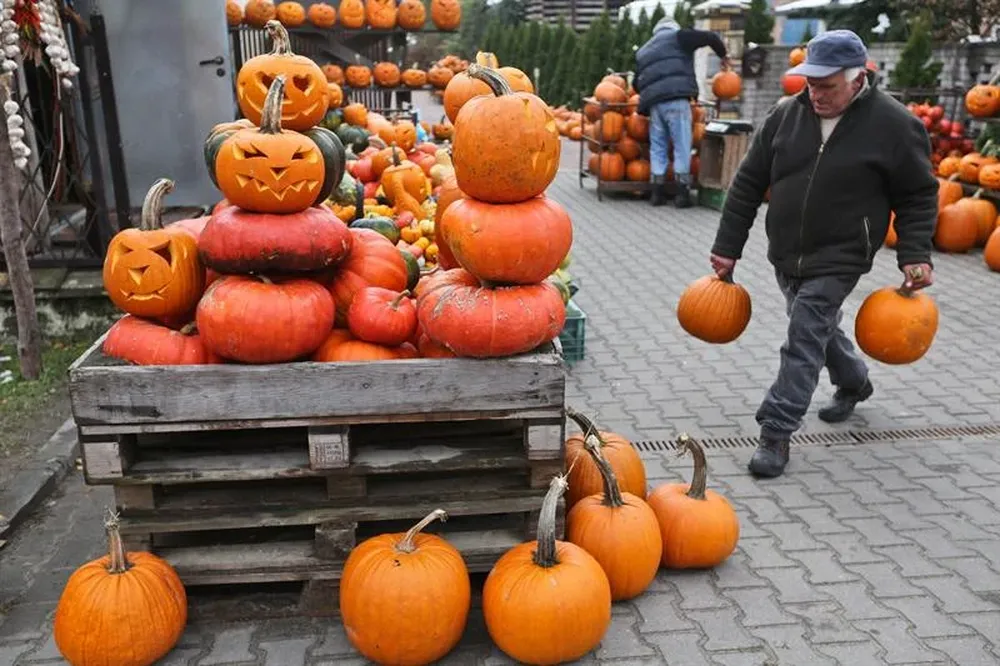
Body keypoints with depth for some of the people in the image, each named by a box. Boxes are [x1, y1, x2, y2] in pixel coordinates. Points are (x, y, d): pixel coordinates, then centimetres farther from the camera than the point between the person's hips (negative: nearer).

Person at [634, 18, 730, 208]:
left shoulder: (643, 51, 28)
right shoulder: (678, 36, 13)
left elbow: (636, 82, 26)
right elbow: (710, 37, 6)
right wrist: (723, 55, 21)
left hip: (653, 102, 5)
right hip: (676, 98, -5)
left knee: (657, 148, 10)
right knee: (682, 147, -1)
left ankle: (658, 192, 10)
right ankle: (682, 192, -1)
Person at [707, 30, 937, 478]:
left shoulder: (894, 125, -12)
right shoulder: (786, 115, -4)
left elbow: (919, 196, -2)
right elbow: (748, 183, 1)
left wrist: (915, 255, -13)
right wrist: (727, 248, 1)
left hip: (838, 259, -5)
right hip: (786, 255, 5)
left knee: (804, 340, -11)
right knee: (818, 327, 22)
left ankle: (777, 433, -2)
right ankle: (854, 382, 50)